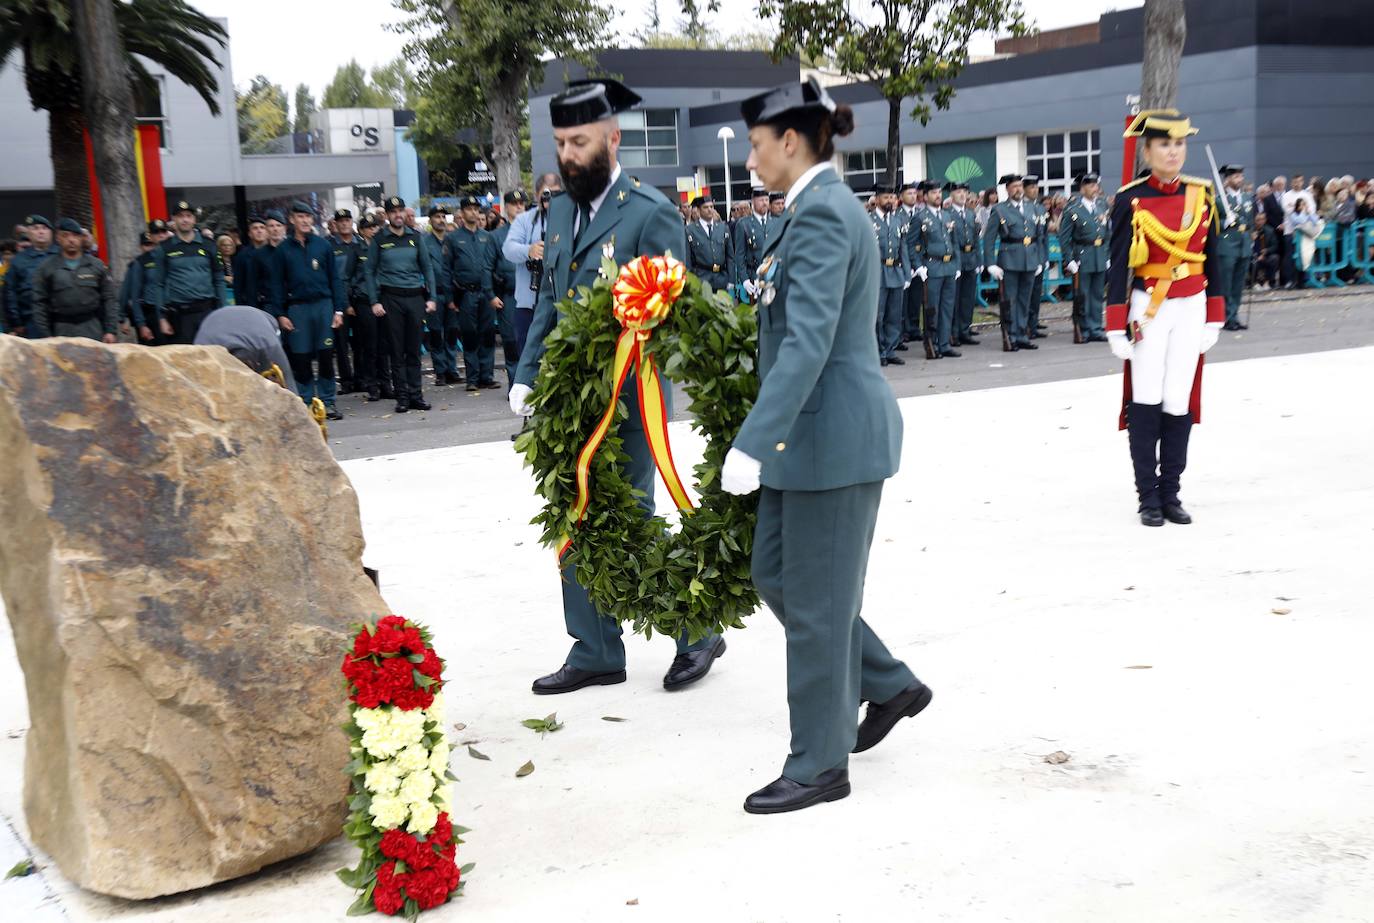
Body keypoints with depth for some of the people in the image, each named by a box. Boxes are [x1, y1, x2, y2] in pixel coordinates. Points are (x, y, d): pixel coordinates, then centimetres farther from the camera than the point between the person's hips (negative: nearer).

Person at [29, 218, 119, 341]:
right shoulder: (46, 268, 5)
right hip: (62, 330, -1)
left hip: (93, 331, 1)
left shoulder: (96, 265, 9)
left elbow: (109, 300, 8)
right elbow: (39, 305, 4)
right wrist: (45, 336, -2)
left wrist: (110, 330, 0)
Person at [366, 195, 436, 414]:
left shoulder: (414, 237, 9)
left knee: (414, 349, 4)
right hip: (391, 297, -2)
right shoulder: (379, 239, 3)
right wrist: (374, 301, -3)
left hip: (415, 297, 2)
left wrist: (431, 297, 5)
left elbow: (427, 267, 13)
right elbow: (370, 271, 5)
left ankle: (415, 394, 9)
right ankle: (402, 396, 3)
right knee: (397, 351, 0)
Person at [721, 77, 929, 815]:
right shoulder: (823, 207, 14)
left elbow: (809, 341, -27)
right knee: (775, 575, 18)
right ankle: (887, 685, 30)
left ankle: (820, 765, 15)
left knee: (815, 598, 0)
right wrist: (767, 437, 25)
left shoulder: (821, 213, -18)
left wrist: (752, 444, -30)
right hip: (813, 430, 10)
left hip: (832, 432, -10)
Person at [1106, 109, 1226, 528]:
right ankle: (1148, 498, 1)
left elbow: (1210, 261, 11)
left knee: (1179, 402, 3)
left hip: (1191, 309, 3)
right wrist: (1116, 328, -8)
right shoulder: (1131, 200, -5)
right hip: (1148, 309, -3)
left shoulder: (1201, 195, 6)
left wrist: (1214, 318, 9)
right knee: (1146, 402, -7)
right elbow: (1118, 266, -5)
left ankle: (1170, 494, 12)